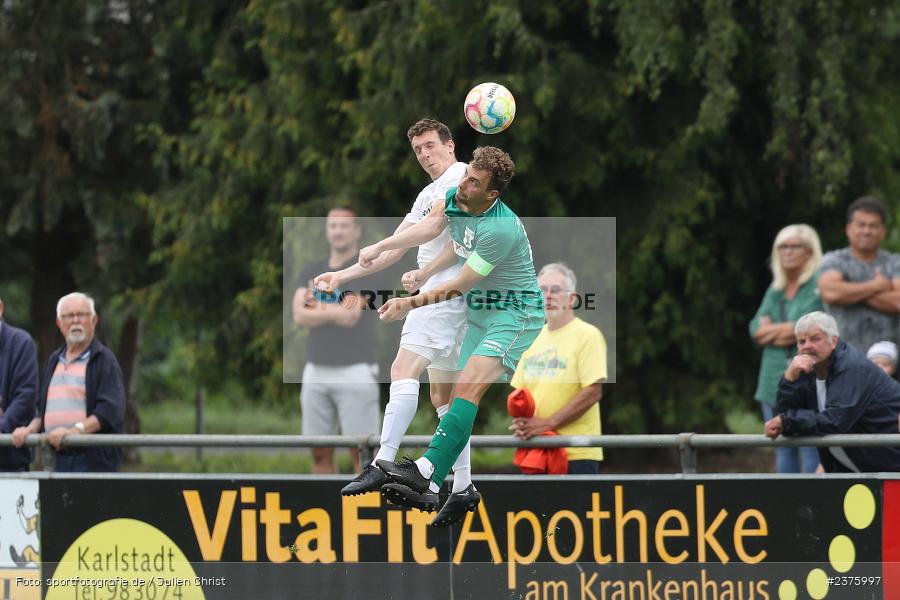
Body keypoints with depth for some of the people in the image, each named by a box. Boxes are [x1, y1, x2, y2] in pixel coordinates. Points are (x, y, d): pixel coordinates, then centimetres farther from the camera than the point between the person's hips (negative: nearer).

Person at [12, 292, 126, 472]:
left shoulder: (104, 360, -1)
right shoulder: (54, 361, 22)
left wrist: (75, 430, -22)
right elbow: (43, 408, 29)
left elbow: (110, 411, -13)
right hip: (58, 460, 6)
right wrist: (30, 429, 9)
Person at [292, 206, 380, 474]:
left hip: (354, 370, -5)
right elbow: (299, 315, 3)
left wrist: (315, 308, 0)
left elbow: (351, 314, -11)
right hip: (317, 370, 5)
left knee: (362, 450, -9)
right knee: (320, 452, 5)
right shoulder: (312, 271, 16)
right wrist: (332, 313, -10)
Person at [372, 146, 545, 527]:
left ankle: (428, 472, -41)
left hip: (516, 313, -10)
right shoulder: (454, 202, -1)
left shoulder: (499, 229, -27)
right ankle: (467, 493, 8)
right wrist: (423, 273, 12)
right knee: (464, 395, 5)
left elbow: (460, 285, -20)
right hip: (481, 315, 10)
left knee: (470, 385, -27)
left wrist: (410, 304, -18)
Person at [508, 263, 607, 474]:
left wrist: (548, 423, -18)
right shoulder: (534, 339, 15)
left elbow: (593, 391, -15)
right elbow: (517, 391, 19)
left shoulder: (587, 336, -7)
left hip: (576, 455, -7)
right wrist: (520, 421, -3)